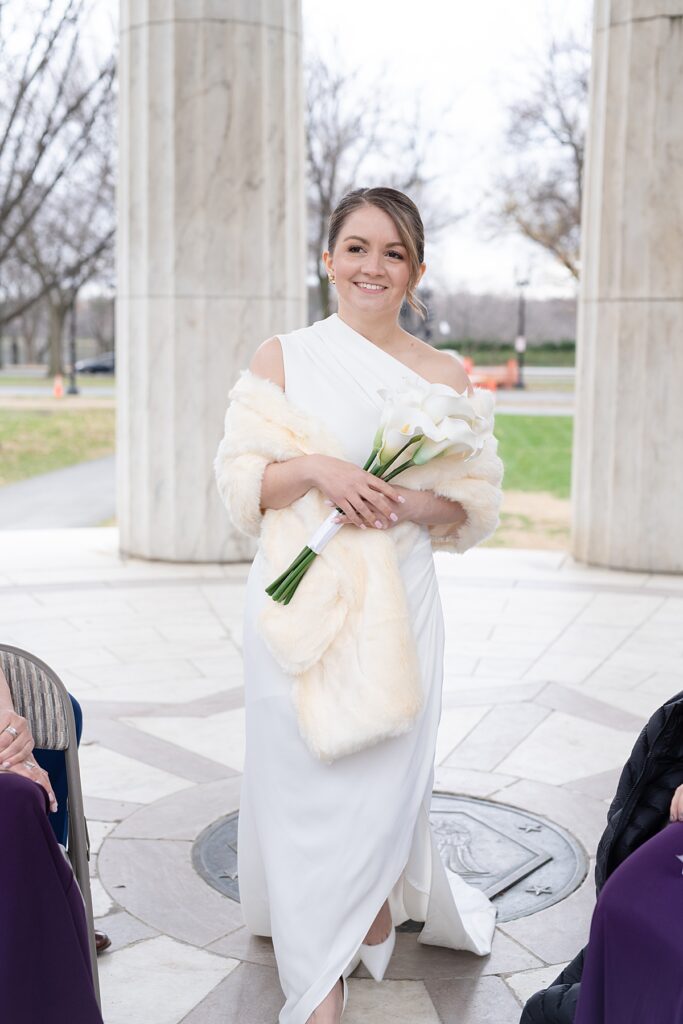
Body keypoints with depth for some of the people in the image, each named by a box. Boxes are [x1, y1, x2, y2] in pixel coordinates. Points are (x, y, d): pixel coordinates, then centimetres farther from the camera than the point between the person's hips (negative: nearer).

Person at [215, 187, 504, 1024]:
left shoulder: (446, 375, 6)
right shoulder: (281, 358, 4)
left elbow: (477, 506, 8)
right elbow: (239, 483, 1)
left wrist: (414, 503, -12)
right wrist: (313, 468, -16)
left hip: (397, 602, 1)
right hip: (298, 601, 0)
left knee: (383, 775, 2)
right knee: (302, 775, 2)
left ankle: (378, 898, 36)